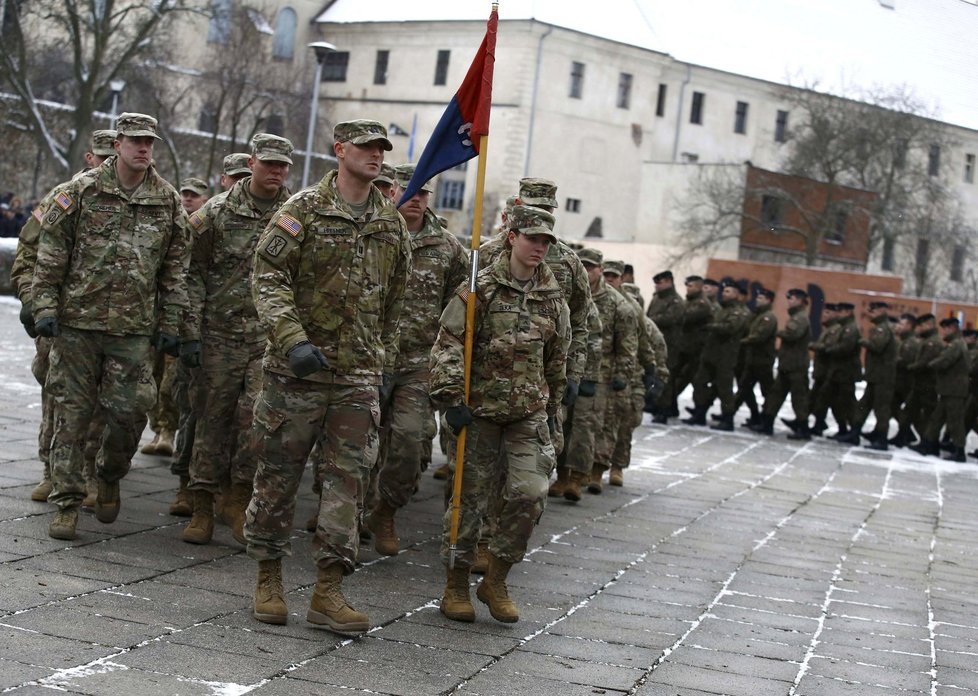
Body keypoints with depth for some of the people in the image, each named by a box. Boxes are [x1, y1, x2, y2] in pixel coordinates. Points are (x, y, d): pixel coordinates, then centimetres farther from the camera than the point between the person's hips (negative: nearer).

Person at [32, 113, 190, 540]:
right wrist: (45, 308, -4)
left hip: (135, 329, 1)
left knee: (130, 412, -2)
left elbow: (176, 269, 10)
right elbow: (51, 254, 2)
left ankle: (109, 478, 26)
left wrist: (170, 326, 6)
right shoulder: (81, 191, 1)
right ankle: (67, 502, 9)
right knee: (72, 413, 1)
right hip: (77, 323, -1)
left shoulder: (168, 201, 7)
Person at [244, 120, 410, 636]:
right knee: (278, 475, 5)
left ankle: (328, 592, 3)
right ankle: (268, 580, 19)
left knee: (348, 479, -1)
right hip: (296, 370, -4)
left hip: (358, 376, 4)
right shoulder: (304, 210, -4)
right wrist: (293, 341, -23)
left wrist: (385, 364, 19)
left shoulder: (392, 224, 12)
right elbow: (268, 278, -11)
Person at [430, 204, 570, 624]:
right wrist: (451, 399, -17)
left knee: (531, 493, -9)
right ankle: (455, 586, 18)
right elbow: (447, 345, -10)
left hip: (529, 412, 4)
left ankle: (495, 581, 9)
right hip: (480, 408, -4)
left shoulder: (552, 297, 8)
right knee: (470, 498, 2)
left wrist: (552, 409, 22)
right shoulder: (481, 288, -6)